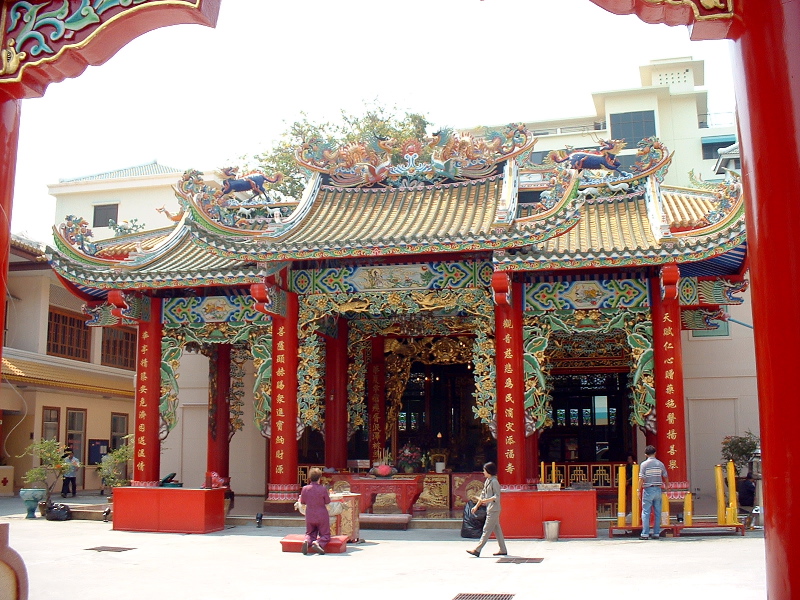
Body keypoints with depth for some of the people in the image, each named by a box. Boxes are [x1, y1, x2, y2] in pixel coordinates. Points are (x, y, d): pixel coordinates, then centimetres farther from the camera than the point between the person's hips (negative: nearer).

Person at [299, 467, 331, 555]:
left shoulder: (305, 489, -7)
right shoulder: (323, 489, -15)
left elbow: (302, 502, 5)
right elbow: (328, 502, -4)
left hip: (309, 516, 3)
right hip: (322, 516, -3)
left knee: (310, 534, 19)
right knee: (325, 535, 9)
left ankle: (307, 541, -17)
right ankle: (318, 543, -24)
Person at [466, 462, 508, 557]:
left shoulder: (494, 482, -14)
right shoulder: (487, 481, 14)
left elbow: (497, 497, -18)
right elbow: (483, 494, 20)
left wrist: (486, 500, -29)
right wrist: (476, 506, 19)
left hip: (493, 509, -9)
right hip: (490, 509, 9)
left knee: (486, 530, -8)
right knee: (497, 529, 12)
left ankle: (477, 550, -9)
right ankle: (503, 550, 17)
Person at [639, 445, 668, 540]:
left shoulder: (644, 464, -7)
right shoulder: (660, 464, 4)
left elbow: (641, 479, -10)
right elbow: (666, 477, 10)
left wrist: (639, 490, -2)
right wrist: (666, 487, 27)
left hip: (648, 490, -3)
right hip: (658, 489, 3)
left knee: (646, 512, -1)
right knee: (658, 512, 9)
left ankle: (645, 534, -4)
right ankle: (656, 533, 10)